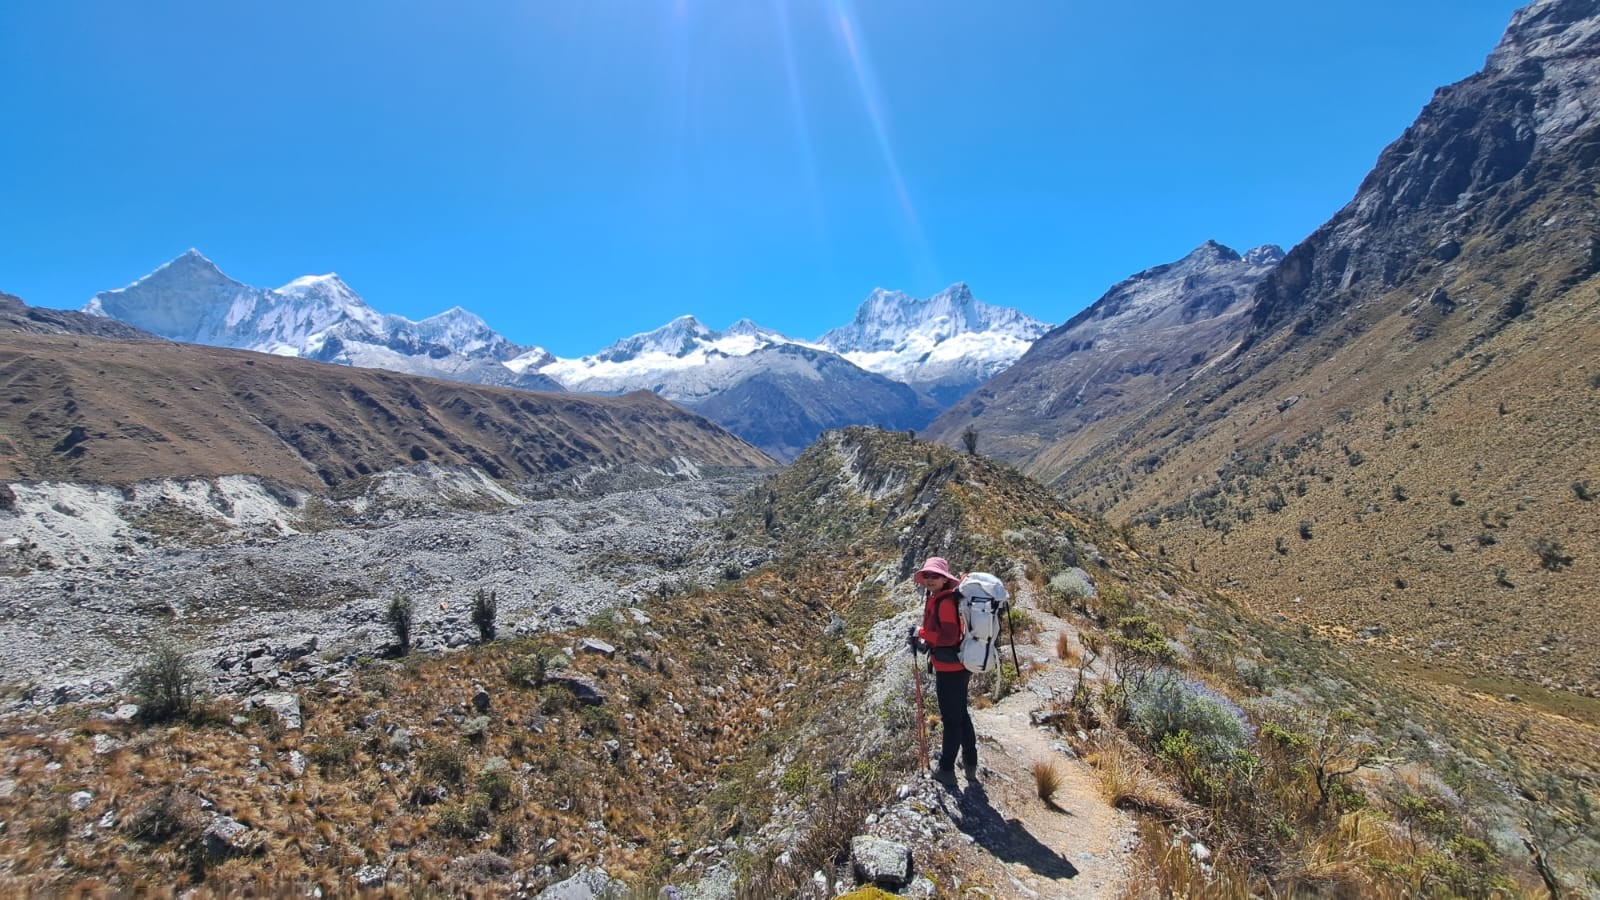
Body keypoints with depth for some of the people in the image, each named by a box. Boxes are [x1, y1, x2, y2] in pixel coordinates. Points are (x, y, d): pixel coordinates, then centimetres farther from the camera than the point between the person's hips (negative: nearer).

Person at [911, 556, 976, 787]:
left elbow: (949, 636, -25)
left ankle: (946, 770, 16)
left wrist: (922, 634, -17)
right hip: (957, 667, 10)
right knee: (961, 715, 21)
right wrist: (927, 641, 0)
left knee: (951, 718, 3)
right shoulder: (936, 599, 9)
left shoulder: (946, 602, -20)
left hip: (949, 668, -10)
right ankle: (970, 764, 36)